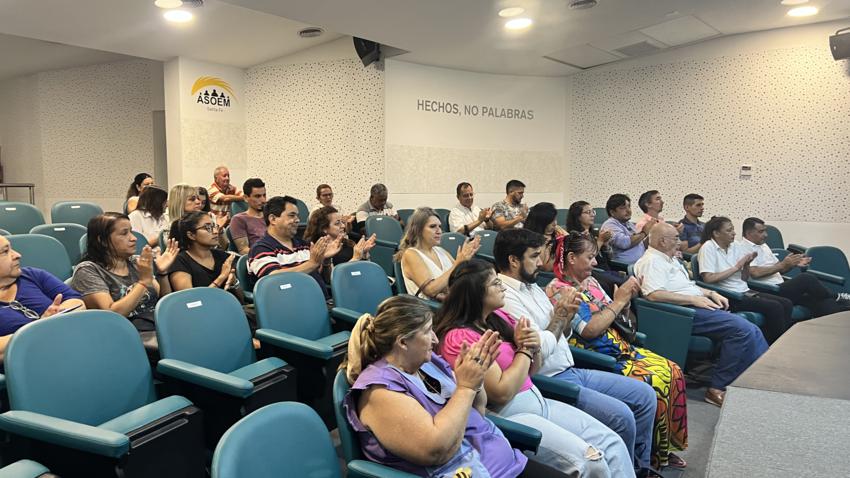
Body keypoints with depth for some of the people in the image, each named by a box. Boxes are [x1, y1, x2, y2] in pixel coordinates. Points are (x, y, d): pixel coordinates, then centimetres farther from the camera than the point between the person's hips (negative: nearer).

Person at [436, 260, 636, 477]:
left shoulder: (498, 316, 6)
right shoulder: (459, 337, -17)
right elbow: (501, 392, -21)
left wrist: (535, 346, -6)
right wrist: (524, 349, -10)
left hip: (537, 401, 8)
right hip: (506, 417, -8)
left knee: (612, 443, -2)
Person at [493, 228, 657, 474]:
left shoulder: (532, 286, 12)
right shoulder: (506, 297, -18)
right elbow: (541, 349, -22)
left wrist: (567, 316, -4)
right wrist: (559, 316, -9)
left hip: (571, 370, 10)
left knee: (645, 395, 8)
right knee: (621, 415, -21)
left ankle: (640, 466, 22)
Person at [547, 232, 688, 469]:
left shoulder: (590, 281, 12)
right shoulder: (557, 290, -14)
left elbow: (617, 319, 17)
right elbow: (589, 330, -21)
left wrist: (626, 298, -3)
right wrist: (619, 300, -15)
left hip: (621, 349, 9)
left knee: (672, 372, -1)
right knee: (655, 384, -19)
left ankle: (663, 447, 11)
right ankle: (651, 456, 0)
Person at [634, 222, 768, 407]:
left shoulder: (670, 259, 23)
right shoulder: (652, 261, -10)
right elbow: (654, 294, -24)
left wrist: (712, 293, 16)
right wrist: (693, 299, -19)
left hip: (698, 306, 10)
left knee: (752, 331, -1)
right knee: (742, 328, -22)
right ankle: (718, 389, -17)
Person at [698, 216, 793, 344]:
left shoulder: (735, 245, 11)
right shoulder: (708, 247, -9)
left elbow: (745, 278, 15)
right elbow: (708, 278, -20)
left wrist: (747, 264, -5)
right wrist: (736, 267, -15)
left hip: (744, 291, 7)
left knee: (787, 304, -6)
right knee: (774, 307, -19)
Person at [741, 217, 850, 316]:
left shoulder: (763, 246, 21)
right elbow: (755, 273, -21)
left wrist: (794, 264, 3)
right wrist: (783, 264, -13)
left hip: (780, 287, 9)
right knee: (806, 278, -22)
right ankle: (835, 297, 0)